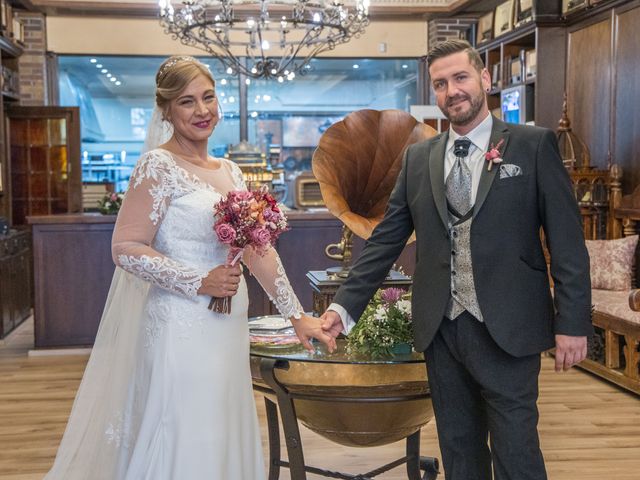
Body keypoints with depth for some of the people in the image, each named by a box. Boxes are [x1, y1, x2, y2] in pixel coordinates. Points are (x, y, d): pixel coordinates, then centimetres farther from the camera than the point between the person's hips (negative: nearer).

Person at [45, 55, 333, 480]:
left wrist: (297, 316, 9)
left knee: (223, 441, 15)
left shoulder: (230, 171, 12)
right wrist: (199, 282, -19)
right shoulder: (159, 166, -9)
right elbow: (126, 249, -14)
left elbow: (258, 250, 12)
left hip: (229, 329, 7)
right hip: (183, 328, -7)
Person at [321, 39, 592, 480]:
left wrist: (572, 323, -8)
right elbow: (385, 241, 8)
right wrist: (345, 307, 0)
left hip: (507, 329, -3)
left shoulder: (534, 145, -2)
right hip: (442, 331, 4)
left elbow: (567, 241, -4)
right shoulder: (418, 158, 9)